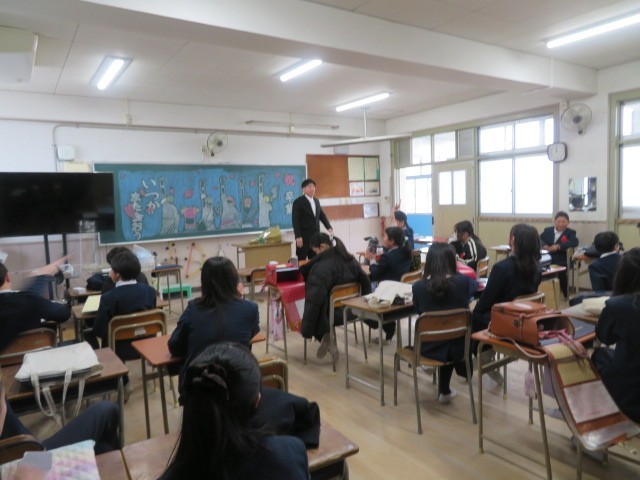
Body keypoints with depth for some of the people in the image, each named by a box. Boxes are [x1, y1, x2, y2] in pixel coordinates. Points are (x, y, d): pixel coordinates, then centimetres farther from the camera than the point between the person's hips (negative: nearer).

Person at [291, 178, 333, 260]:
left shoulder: (316, 201, 14)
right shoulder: (298, 202, -7)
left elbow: (322, 215, 18)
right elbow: (295, 220, -13)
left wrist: (329, 227, 1)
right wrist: (298, 237, -20)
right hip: (304, 237, -6)